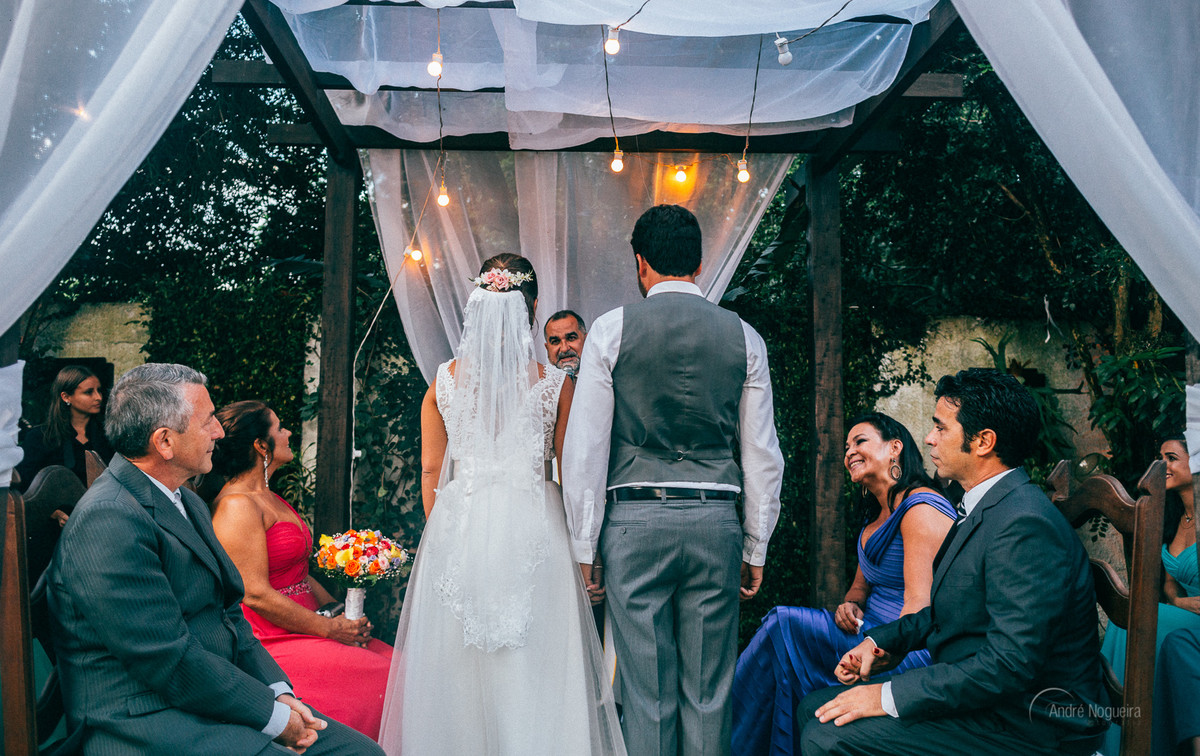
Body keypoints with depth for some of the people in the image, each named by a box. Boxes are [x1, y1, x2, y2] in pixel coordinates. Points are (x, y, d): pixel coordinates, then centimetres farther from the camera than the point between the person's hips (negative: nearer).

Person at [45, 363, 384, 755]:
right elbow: (170, 660, -21)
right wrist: (274, 715, -14)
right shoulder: (109, 521, -18)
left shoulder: (187, 503, 14)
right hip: (146, 721, -9)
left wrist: (279, 691, 0)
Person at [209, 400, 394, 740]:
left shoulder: (270, 498, 18)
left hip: (307, 629, 9)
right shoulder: (237, 505, -13)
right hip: (272, 641, -9)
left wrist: (343, 615, 5)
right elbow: (255, 594, -18)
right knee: (381, 680, -21)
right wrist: (331, 628, -13)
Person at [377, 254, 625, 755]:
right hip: (532, 527, -2)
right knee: (534, 669, 8)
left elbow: (431, 470, 6)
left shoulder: (446, 378, 1)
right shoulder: (556, 384, -5)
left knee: (457, 666, 12)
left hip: (458, 527, 2)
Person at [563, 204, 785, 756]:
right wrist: (756, 548, 14)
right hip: (715, 523, 2)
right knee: (708, 695, 10)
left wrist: (584, 546, 3)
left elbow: (584, 448, -3)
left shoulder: (611, 329, -1)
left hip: (635, 522, -2)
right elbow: (762, 455, 6)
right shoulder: (744, 337, 6)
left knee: (646, 695, 6)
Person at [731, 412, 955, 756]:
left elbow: (918, 611, -18)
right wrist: (850, 606, -1)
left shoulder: (920, 509, -12)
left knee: (784, 624, -20)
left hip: (914, 650, -8)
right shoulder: (874, 516, 18)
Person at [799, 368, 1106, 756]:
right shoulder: (987, 509, 11)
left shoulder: (1024, 524, -24)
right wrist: (881, 641, 6)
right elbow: (951, 608, 20)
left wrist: (889, 697, -24)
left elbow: (1011, 664, -29)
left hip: (1027, 724, -10)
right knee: (815, 707, 7)